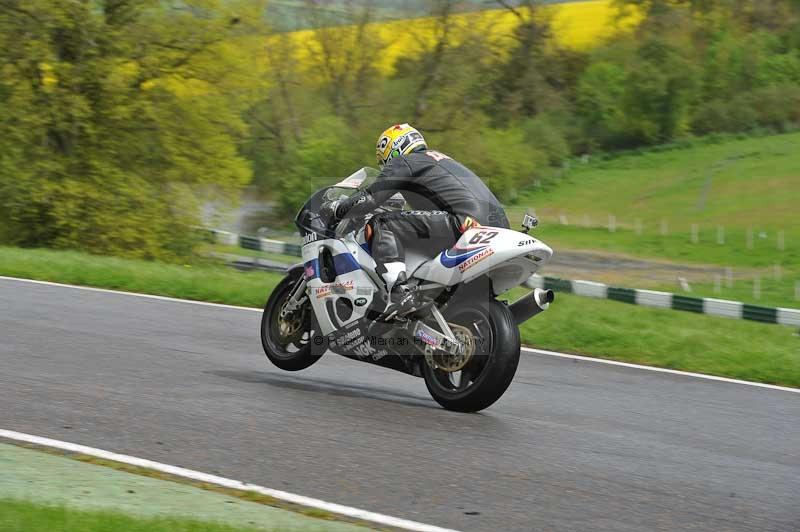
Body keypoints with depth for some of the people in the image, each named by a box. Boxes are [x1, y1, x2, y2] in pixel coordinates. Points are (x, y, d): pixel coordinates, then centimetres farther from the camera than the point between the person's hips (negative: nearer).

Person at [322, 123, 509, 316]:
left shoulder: (403, 163, 9)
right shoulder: (440, 158, 36)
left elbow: (370, 199, 2)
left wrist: (337, 209, 18)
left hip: (467, 222, -9)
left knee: (382, 226, -7)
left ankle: (399, 291, -26)